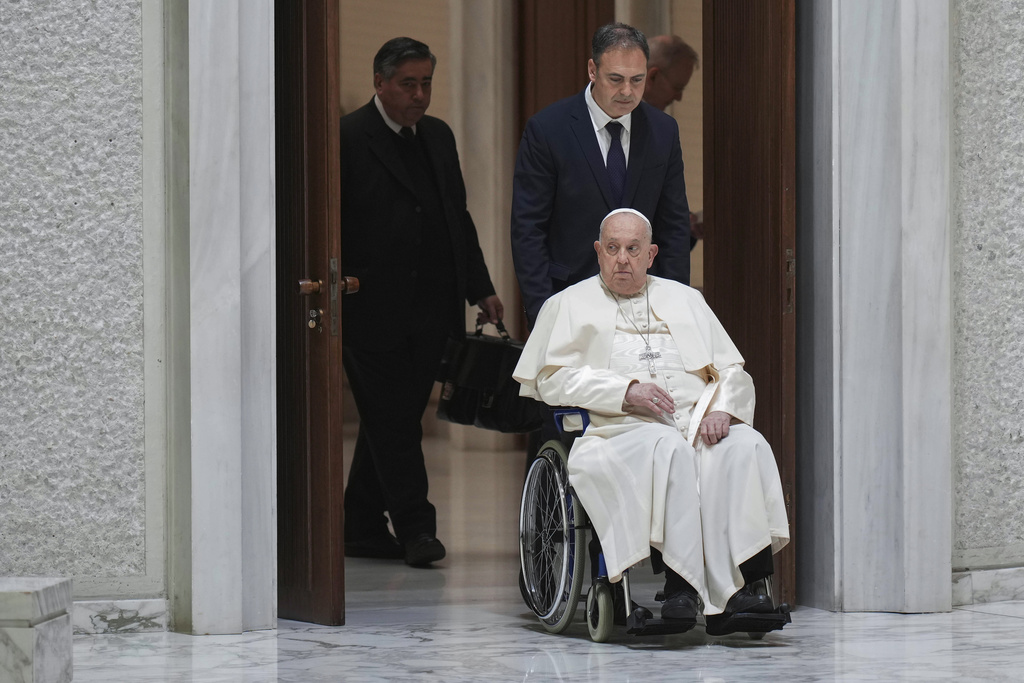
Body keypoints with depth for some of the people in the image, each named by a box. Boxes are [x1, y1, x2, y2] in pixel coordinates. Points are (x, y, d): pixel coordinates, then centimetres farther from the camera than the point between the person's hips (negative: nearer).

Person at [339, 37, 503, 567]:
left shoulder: (438, 136, 16)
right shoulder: (347, 139, -6)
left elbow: (458, 218, 21)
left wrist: (480, 289, 14)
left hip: (429, 311, 7)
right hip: (372, 310, -7)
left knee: (391, 421, 11)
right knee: (392, 421, -6)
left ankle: (362, 528, 18)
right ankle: (414, 528, -3)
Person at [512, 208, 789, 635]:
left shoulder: (685, 300, 28)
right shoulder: (570, 304, 18)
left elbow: (732, 372, 20)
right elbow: (552, 378, 3)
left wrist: (721, 409, -4)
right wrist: (626, 391, -10)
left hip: (700, 422, 3)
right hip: (624, 426, -3)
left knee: (746, 446, -30)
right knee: (669, 448, -37)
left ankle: (736, 586, -39)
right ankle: (685, 581, -43)